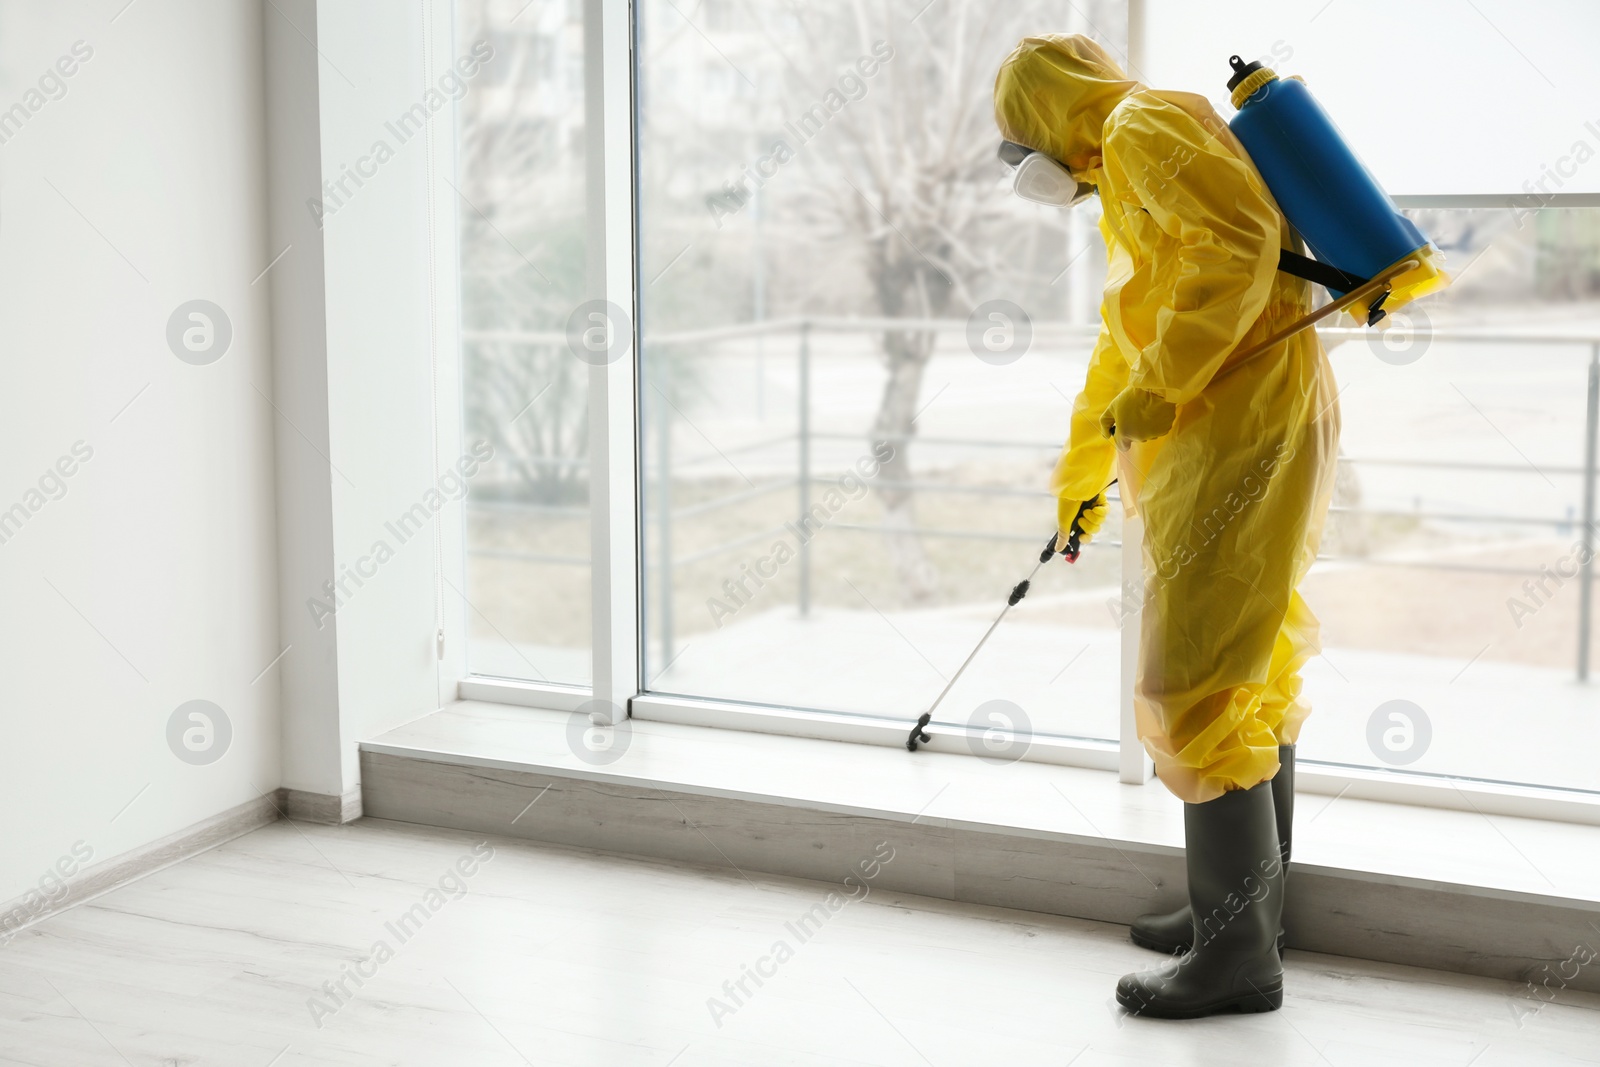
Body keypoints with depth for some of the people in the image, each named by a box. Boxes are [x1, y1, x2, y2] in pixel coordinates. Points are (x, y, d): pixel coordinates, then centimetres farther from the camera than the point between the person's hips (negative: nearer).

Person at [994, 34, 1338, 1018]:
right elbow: (1122, 348, 35)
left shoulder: (1144, 129, -7)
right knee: (1254, 671, 15)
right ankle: (1250, 908, 27)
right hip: (1245, 430, 11)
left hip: (1240, 430, -11)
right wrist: (1081, 476, 42)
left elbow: (1238, 243, -23)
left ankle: (1239, 954, 0)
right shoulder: (1129, 177, 26)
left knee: (1195, 685, -7)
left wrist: (1159, 383, -19)